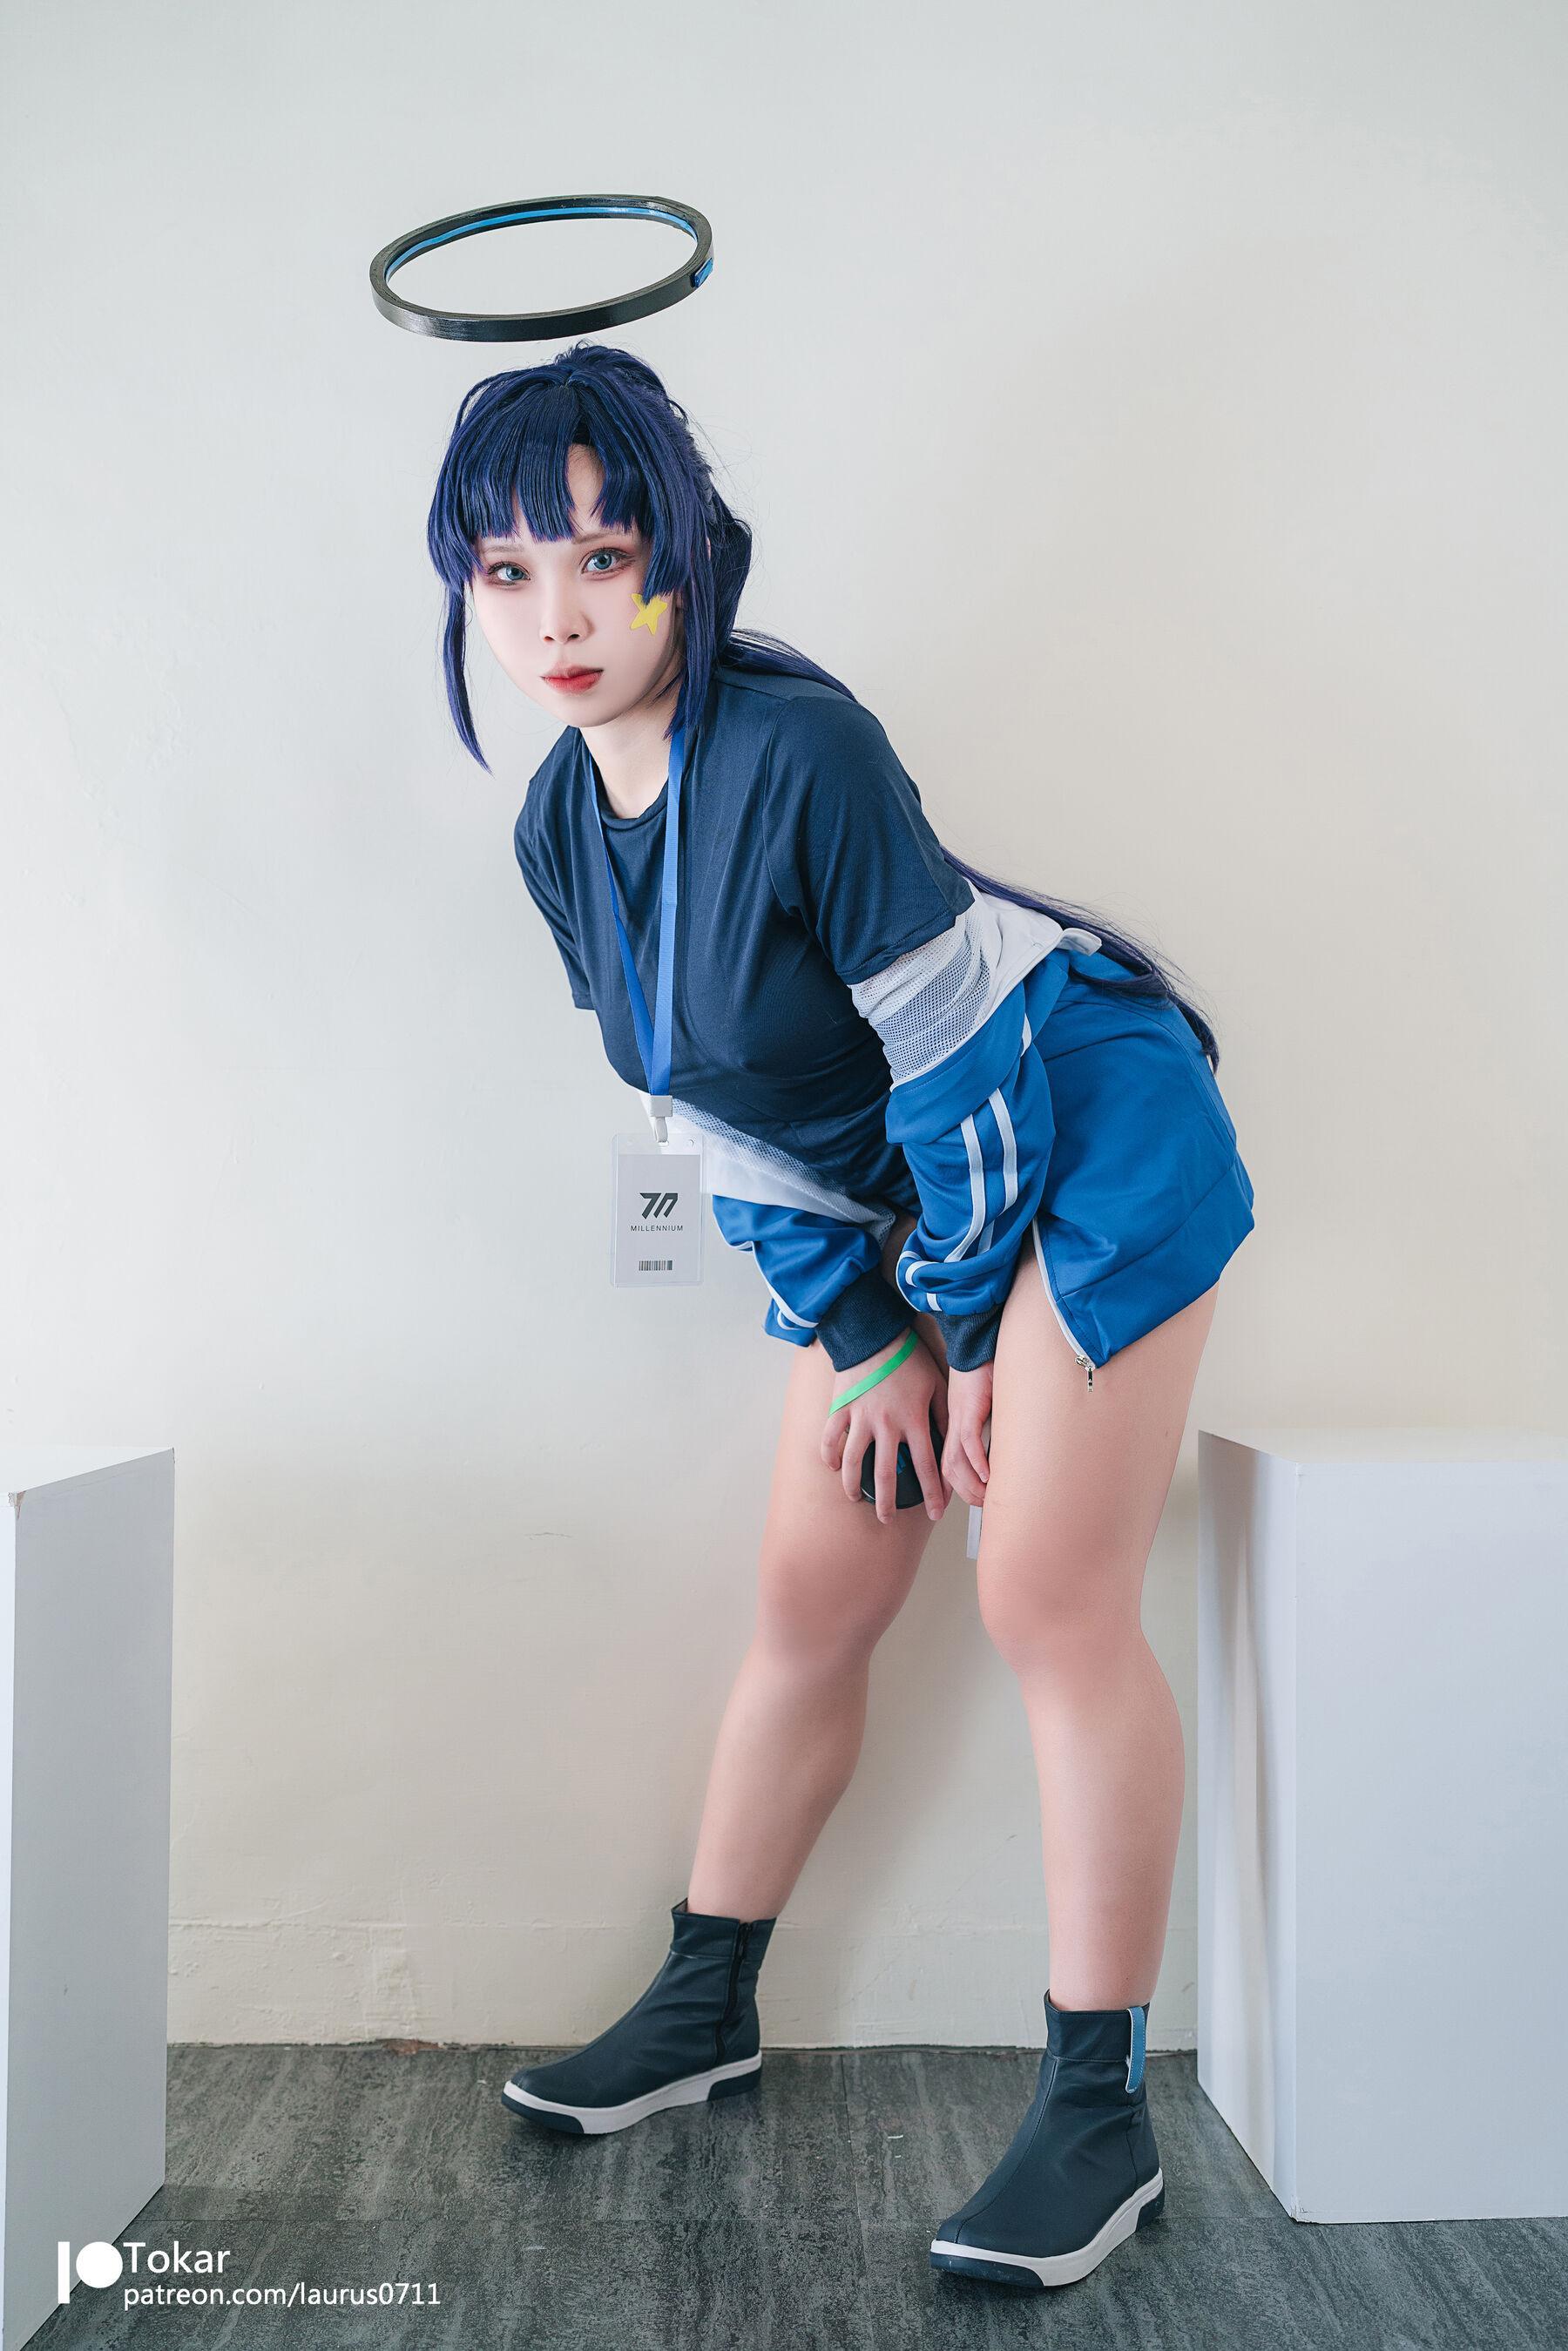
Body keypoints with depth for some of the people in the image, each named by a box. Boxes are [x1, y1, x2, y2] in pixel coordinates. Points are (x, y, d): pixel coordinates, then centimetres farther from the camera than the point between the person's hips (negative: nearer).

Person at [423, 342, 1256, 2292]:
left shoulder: (798, 749, -26)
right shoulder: (559, 830, -3)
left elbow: (957, 1057, -21)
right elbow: (728, 1121, 2)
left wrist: (972, 1338, -12)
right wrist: (862, 1343, 1)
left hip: (1091, 1131, -7)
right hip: (899, 1189, 7)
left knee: (1051, 1600, -9)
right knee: (810, 1597, 11)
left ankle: (1102, 2112, 6)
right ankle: (705, 2007, 28)